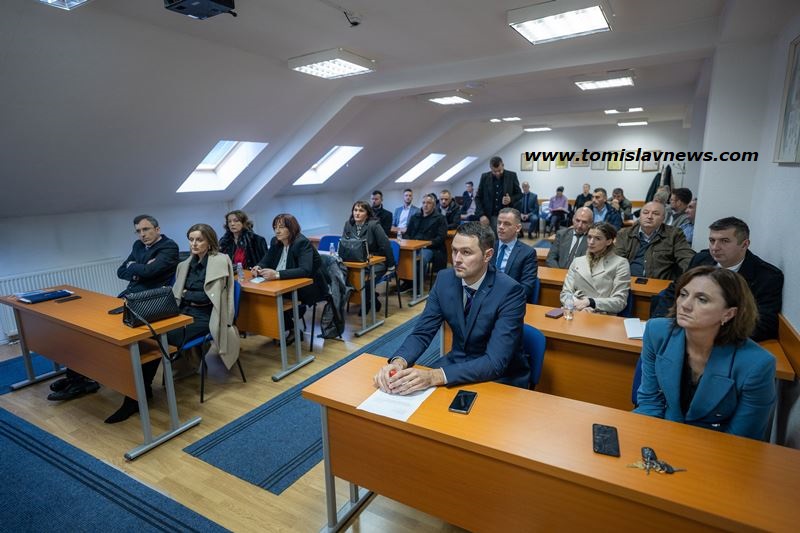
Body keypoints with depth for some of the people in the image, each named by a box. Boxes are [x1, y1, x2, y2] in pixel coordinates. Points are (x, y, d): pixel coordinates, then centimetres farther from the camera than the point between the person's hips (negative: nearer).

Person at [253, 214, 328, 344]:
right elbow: (265, 261, 7)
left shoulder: (302, 243, -21)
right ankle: (285, 328, 4)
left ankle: (292, 330, 0)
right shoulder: (275, 241, 2)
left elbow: (305, 270, -34)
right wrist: (259, 268, -19)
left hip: (310, 287, -7)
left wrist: (277, 274, -44)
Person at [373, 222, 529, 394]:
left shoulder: (510, 292, -23)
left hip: (500, 377, -4)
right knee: (410, 385, -14)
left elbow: (496, 361, -29)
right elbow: (422, 332, -7)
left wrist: (434, 376, -41)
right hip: (457, 363, 4)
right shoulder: (445, 279, -8)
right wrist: (398, 362, -28)